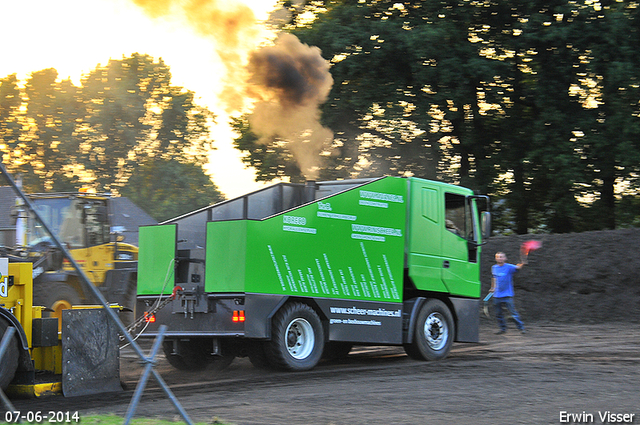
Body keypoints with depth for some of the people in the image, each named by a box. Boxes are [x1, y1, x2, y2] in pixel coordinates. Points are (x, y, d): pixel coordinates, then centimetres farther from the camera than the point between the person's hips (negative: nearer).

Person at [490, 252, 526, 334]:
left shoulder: (509, 267, -6)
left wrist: (522, 264, -43)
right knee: (498, 313, 8)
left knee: (513, 312, -7)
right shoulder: (494, 268, 9)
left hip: (507, 295, -5)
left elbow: (517, 267, -24)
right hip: (497, 296, 5)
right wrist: (493, 288, 29)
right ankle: (502, 328, 21)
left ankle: (521, 328, 1)